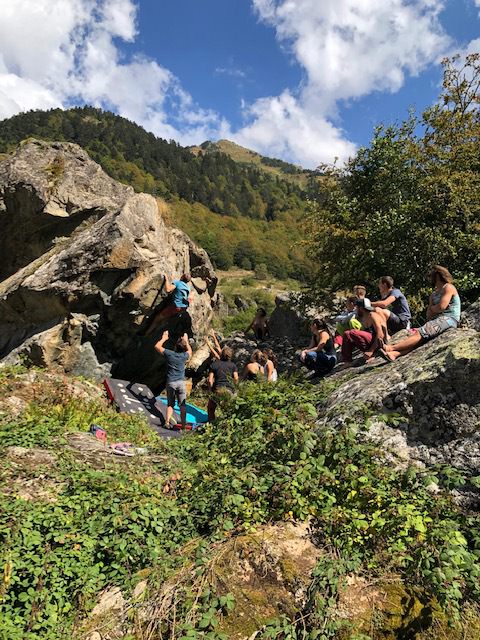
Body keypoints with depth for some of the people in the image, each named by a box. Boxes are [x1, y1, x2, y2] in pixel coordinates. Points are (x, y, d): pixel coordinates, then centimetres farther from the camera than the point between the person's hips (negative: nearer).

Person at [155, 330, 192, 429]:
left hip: (170, 382, 0)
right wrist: (186, 341, 29)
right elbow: (190, 351, 22)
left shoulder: (169, 354, -8)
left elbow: (157, 346, 8)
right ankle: (183, 425, 3)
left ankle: (167, 422, 5)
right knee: (182, 405, 3)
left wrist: (163, 338, 21)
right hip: (181, 382, 0)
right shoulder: (184, 356, -4)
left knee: (170, 404, 13)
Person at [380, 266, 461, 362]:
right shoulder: (434, 294, 26)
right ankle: (394, 354, -43)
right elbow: (428, 314, 14)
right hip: (438, 319, 8)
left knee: (421, 332, -27)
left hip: (449, 319, -7)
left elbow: (441, 307, -15)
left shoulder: (448, 287, -1)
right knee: (418, 333, -19)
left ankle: (391, 347, -42)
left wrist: (432, 309, 5)